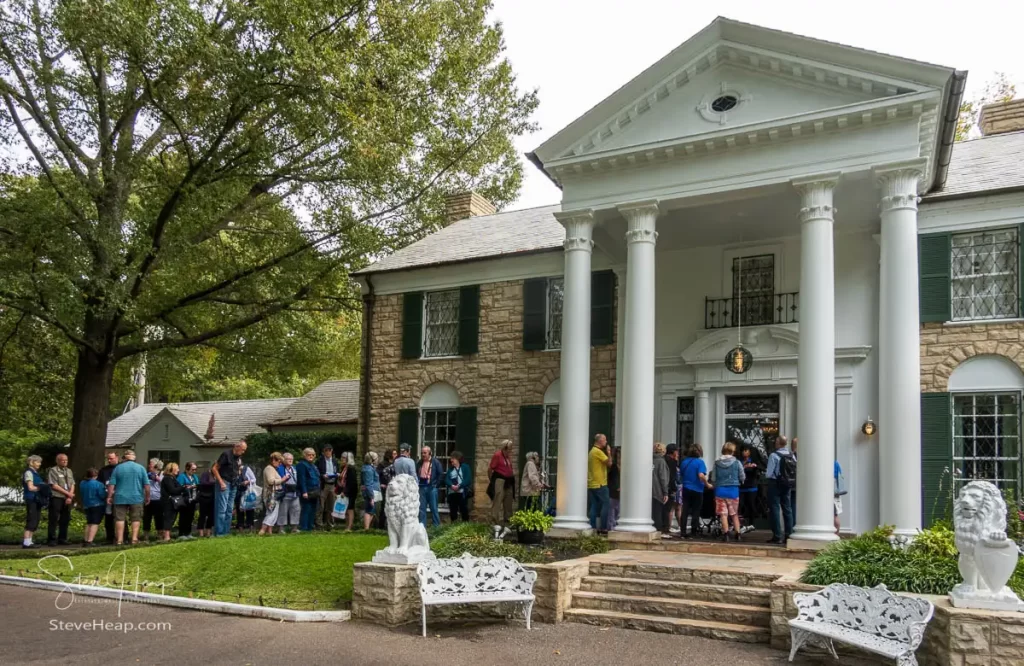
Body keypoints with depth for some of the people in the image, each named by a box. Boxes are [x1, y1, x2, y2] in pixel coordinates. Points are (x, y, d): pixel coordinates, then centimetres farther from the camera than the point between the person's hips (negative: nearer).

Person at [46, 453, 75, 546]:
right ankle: (51, 540, -1)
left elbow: (72, 485, 12)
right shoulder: (53, 470, -3)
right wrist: (67, 493, -9)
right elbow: (54, 486, -10)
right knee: (54, 520, -5)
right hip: (56, 498, -6)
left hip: (67, 499, 6)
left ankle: (62, 539, 14)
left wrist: (70, 497, -3)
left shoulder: (69, 471, 17)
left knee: (65, 520, 7)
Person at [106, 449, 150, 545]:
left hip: (120, 498, 0)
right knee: (136, 519, 8)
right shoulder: (141, 468, 1)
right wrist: (147, 497, 8)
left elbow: (111, 484, 0)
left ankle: (119, 540, 2)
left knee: (120, 518, 4)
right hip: (136, 498, 0)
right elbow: (147, 485, -1)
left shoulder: (118, 468, 3)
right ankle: (134, 539, 4)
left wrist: (109, 496, 6)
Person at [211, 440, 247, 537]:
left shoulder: (239, 457, 11)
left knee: (229, 510, 9)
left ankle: (226, 532, 13)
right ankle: (219, 532, -6)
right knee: (222, 509, -8)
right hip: (224, 484, -8)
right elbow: (214, 468, -11)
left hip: (233, 485, 8)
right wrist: (221, 482, -15)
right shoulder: (226, 454, -11)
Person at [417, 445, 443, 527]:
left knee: (433, 508, 2)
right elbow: (416, 474, 20)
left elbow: (441, 474, -4)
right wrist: (417, 483, 8)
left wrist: (436, 484, -7)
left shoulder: (435, 462, -2)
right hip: (422, 487, 4)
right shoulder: (420, 463, 12)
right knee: (421, 508, 4)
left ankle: (436, 526, 9)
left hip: (431, 488, -4)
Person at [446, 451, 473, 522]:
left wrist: (459, 486, -18)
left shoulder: (465, 467, 1)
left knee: (464, 510, -3)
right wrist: (452, 485, -16)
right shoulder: (450, 469, 16)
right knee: (453, 511, 6)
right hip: (452, 493, 4)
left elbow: (468, 479, -9)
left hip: (462, 493, -4)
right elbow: (446, 479, 4)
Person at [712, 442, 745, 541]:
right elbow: (742, 477, 1)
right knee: (734, 513, 14)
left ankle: (726, 533, -2)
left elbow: (713, 478, 1)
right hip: (733, 490, 0)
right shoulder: (737, 463, -6)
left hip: (720, 490, 0)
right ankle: (738, 533, 16)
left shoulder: (717, 463, -2)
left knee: (723, 513, 3)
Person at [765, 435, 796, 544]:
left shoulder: (774, 455, -15)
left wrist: (767, 475, 6)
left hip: (775, 484, -5)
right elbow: (795, 472, 4)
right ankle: (789, 534, 13)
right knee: (787, 509, 11)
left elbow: (768, 474, -15)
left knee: (775, 509, 0)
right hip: (788, 485, 5)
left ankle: (777, 536, -1)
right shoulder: (792, 456, 1)